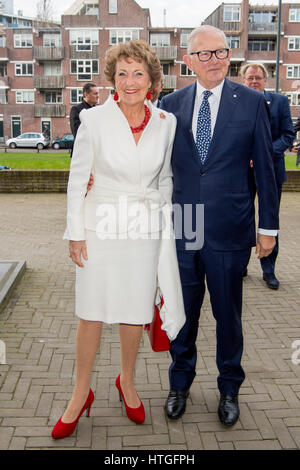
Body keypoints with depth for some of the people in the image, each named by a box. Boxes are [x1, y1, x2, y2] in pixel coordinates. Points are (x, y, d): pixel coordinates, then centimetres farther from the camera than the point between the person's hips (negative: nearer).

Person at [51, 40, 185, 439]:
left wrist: (163, 222, 10)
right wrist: (75, 233, -4)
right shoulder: (94, 120, -7)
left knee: (135, 312, 12)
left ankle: (127, 382, 36)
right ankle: (82, 394, 25)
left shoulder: (165, 122, 0)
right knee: (91, 313, 5)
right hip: (101, 226, -2)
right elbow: (77, 179, -2)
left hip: (146, 229, 2)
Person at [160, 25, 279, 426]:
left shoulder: (251, 102, -1)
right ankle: (180, 381, 38)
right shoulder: (171, 104, 4)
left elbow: (264, 167, 1)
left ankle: (229, 388, 36)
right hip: (180, 229, 2)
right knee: (182, 311, 14)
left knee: (228, 314, 13)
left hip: (229, 230, -1)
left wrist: (268, 225, 0)